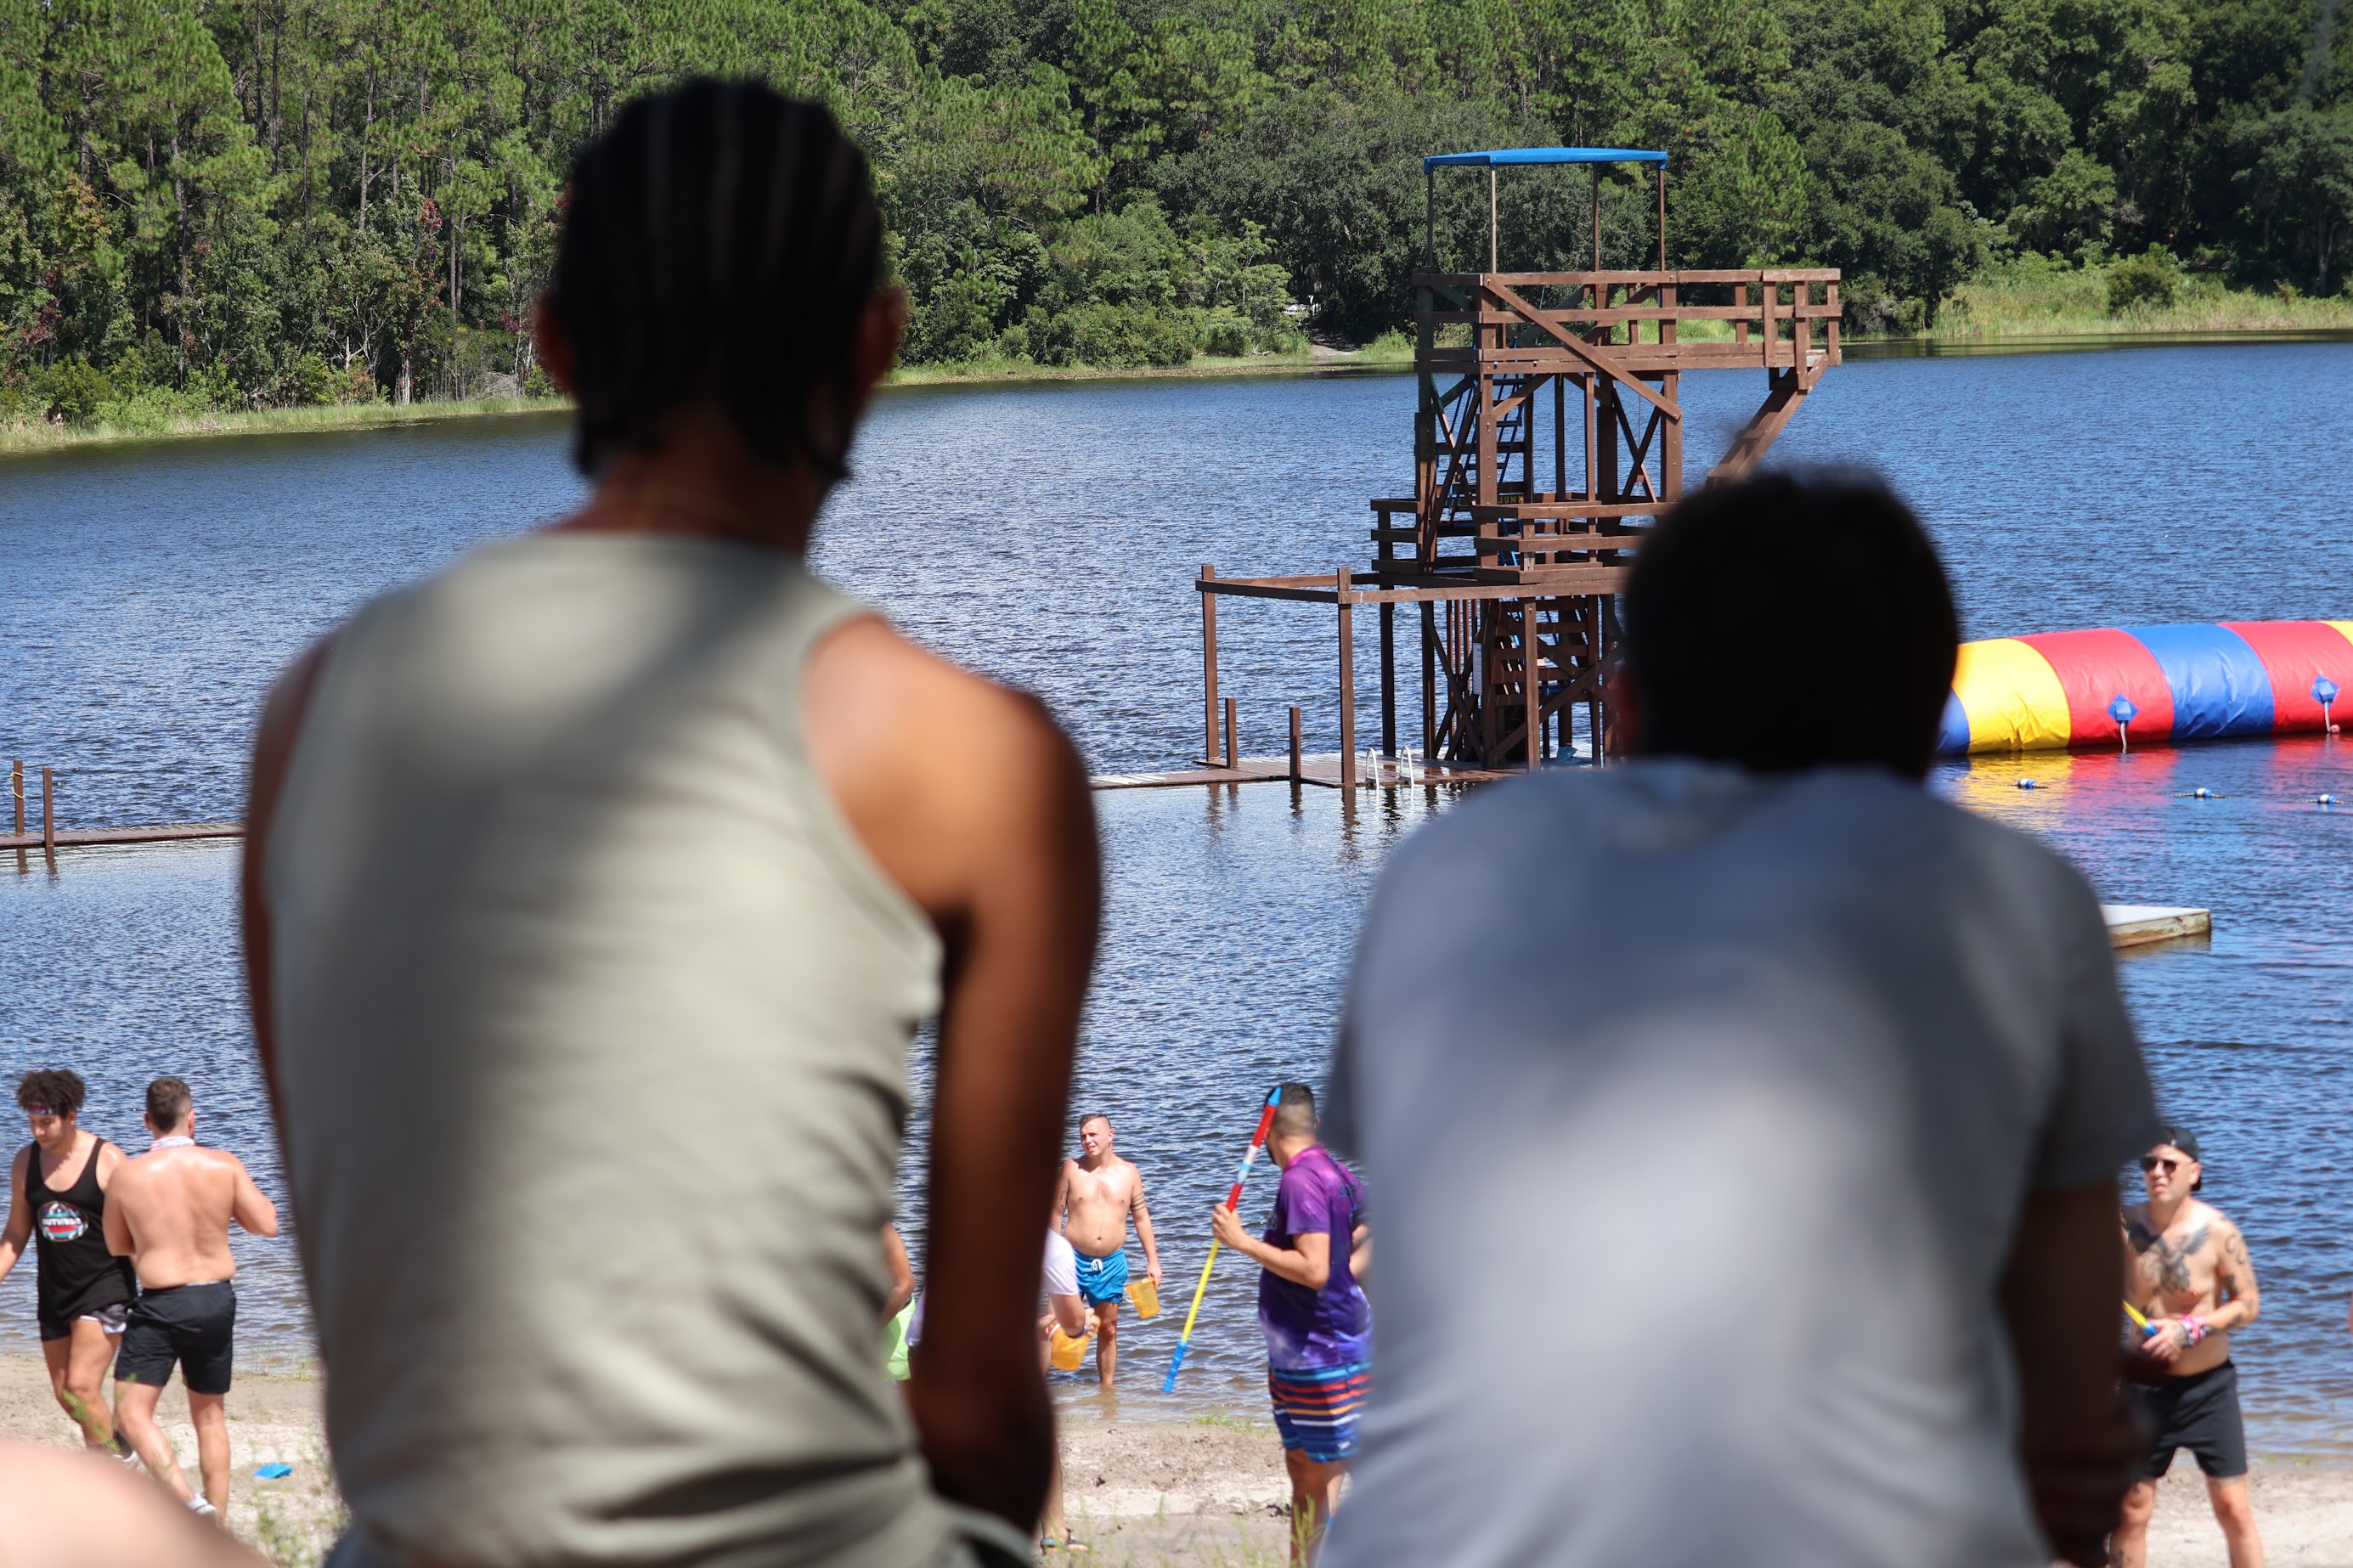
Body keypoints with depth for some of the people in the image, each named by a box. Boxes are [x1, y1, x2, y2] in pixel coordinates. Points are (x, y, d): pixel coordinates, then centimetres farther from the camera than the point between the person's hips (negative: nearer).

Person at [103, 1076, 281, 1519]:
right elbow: (267, 1224, 0)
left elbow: (117, 1247, 5)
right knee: (210, 1415, 17)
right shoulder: (223, 1165, -6)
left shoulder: (128, 1175, -8)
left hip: (161, 1304, -4)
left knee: (132, 1412, -1)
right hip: (218, 1300, 4)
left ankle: (189, 1502, -19)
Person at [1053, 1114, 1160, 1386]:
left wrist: (1152, 1261, 8)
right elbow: (1055, 1213, 0)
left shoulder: (1128, 1173, 5)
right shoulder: (1072, 1169, -1)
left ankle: (1107, 1388, 20)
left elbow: (1142, 1217, 11)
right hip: (1075, 1259, -2)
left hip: (1112, 1262, 2)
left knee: (1108, 1330, 11)